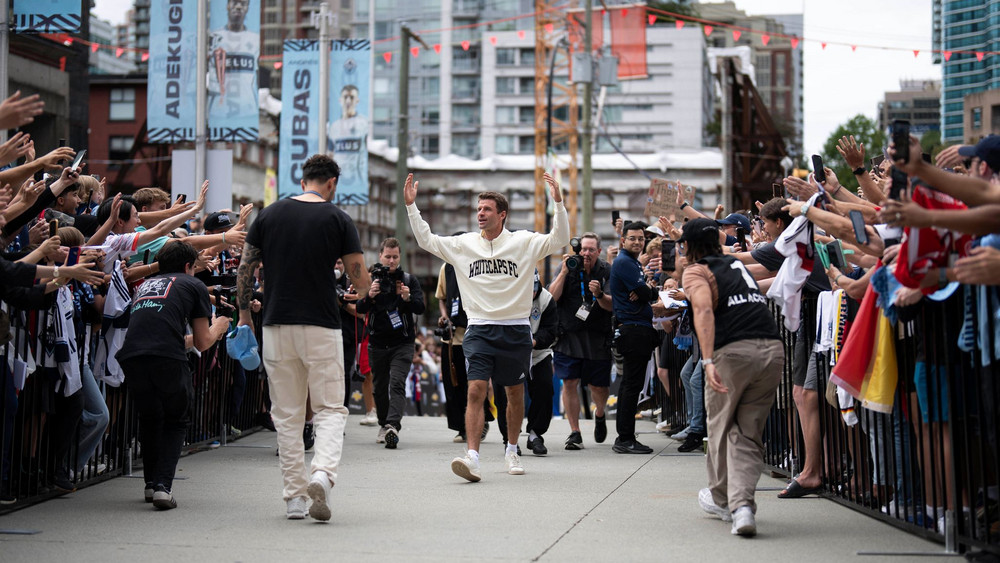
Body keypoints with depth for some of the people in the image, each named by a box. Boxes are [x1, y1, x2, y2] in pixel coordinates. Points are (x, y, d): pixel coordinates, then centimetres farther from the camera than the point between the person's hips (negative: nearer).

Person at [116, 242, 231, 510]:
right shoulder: (194, 285, 18)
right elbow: (202, 343, 16)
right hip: (167, 358, -4)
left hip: (131, 356, 4)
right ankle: (163, 485, -1)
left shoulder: (145, 285, 33)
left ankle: (151, 483, 28)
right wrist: (218, 328, 38)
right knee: (176, 420, 15)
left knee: (150, 418, 27)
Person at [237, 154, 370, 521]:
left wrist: (244, 314, 17)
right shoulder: (337, 219, -2)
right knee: (330, 409, 6)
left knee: (287, 414, 9)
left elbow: (244, 270, 6)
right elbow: (360, 280, -2)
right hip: (322, 326, -2)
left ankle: (294, 496, 9)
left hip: (277, 325, 2)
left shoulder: (269, 215, 5)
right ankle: (322, 473, -19)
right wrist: (363, 289, 21)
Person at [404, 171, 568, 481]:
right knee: (475, 390, -14)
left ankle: (511, 451, 29)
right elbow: (427, 241, 8)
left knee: (515, 393, 11)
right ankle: (472, 458, -19)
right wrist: (411, 206, 1)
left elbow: (559, 240, -8)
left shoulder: (524, 242, 0)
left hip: (516, 330, 0)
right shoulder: (464, 244, 6)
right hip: (479, 329, 0)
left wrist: (558, 202, -19)